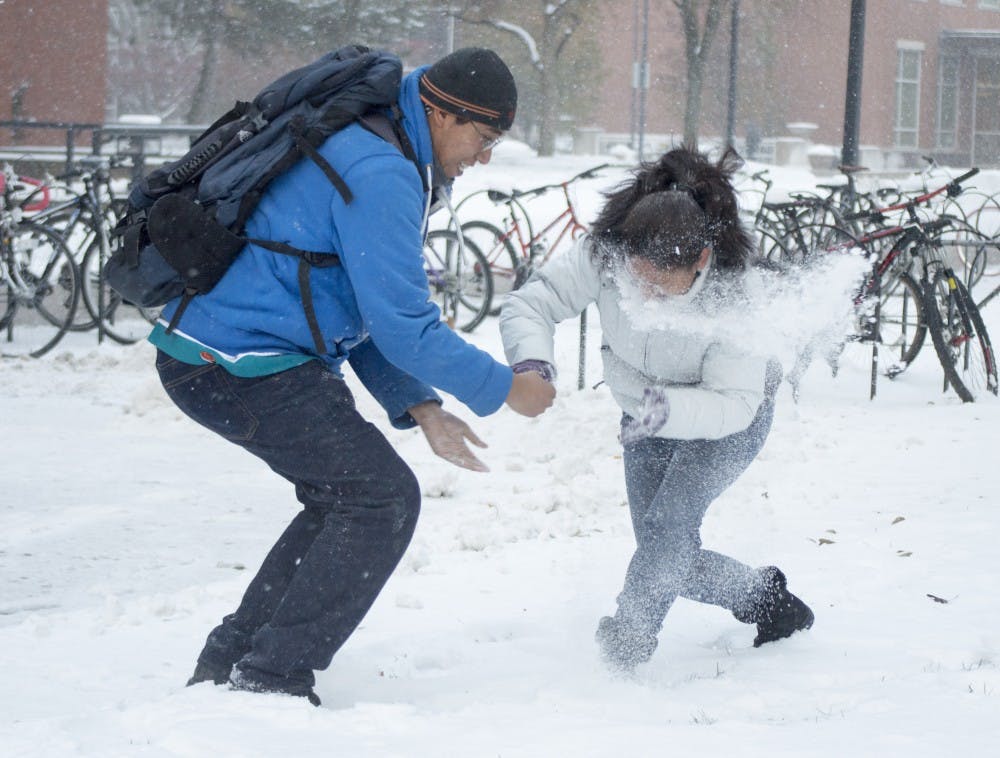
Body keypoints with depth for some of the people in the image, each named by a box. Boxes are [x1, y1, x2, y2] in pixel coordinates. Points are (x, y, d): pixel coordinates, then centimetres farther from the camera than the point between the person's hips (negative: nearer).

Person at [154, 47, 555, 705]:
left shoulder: (367, 150, 18)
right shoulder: (381, 175, -17)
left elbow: (364, 308, 21)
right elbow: (405, 325, -18)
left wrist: (417, 406, 12)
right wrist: (504, 389, -6)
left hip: (209, 354, 11)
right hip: (245, 364, -11)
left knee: (343, 498, 18)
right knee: (382, 499, -7)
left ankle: (230, 663, 19)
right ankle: (271, 678, -6)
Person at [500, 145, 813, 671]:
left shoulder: (735, 295, -37)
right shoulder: (605, 253, -31)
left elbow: (734, 403, -35)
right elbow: (530, 303, -26)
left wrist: (671, 408, -54)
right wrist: (531, 361, -47)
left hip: (728, 416, -4)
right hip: (649, 416, 5)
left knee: (668, 524, -26)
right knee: (669, 559, 6)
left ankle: (630, 633, -13)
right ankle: (767, 598, 30)